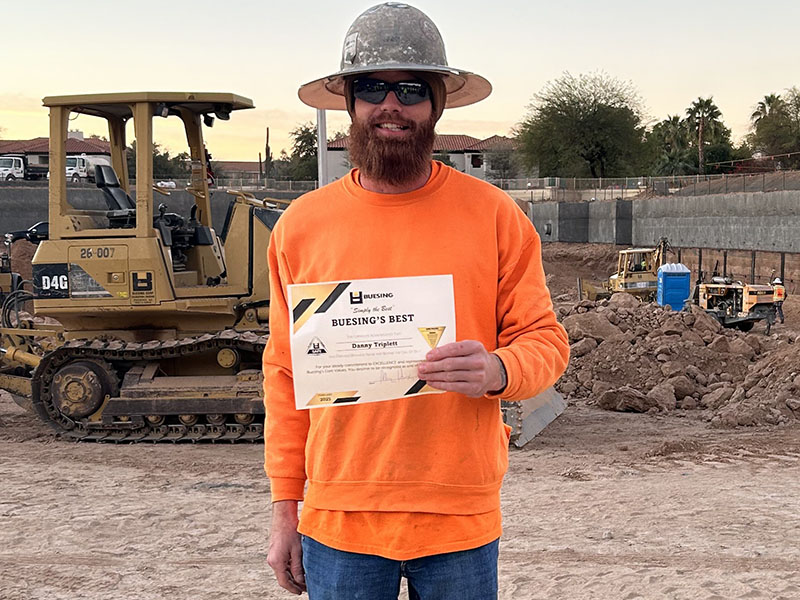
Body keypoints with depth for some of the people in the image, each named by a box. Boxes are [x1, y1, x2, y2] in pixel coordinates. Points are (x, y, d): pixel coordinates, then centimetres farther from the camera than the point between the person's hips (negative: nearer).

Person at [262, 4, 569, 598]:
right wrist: (284, 508, 5)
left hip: (460, 523, 0)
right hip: (338, 523, 1)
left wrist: (497, 371, -22)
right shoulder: (301, 225, 3)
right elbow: (285, 374, 6)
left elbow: (546, 341, 1)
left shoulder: (493, 215, -1)